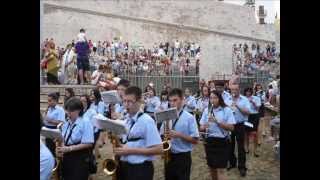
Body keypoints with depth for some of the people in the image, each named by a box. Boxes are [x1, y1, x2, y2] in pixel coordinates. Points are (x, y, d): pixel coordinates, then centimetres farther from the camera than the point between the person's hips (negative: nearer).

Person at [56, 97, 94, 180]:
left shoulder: (86, 123, -13)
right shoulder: (66, 124, 7)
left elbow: (88, 144, -18)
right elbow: (63, 141, 15)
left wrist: (69, 148, -21)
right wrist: (60, 148, -8)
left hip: (80, 159, -6)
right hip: (67, 158, 6)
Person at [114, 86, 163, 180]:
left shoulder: (146, 121, -15)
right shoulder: (125, 120, 6)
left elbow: (158, 149, -20)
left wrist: (131, 150, -21)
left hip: (140, 169, -7)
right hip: (124, 166, 7)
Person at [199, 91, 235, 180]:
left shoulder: (227, 110, -6)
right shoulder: (206, 110, 5)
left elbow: (231, 127, -12)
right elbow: (201, 127, 7)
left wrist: (217, 121, -22)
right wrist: (203, 127, -17)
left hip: (222, 142, -4)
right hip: (209, 141, 4)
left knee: (220, 170, -6)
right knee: (212, 168, 14)